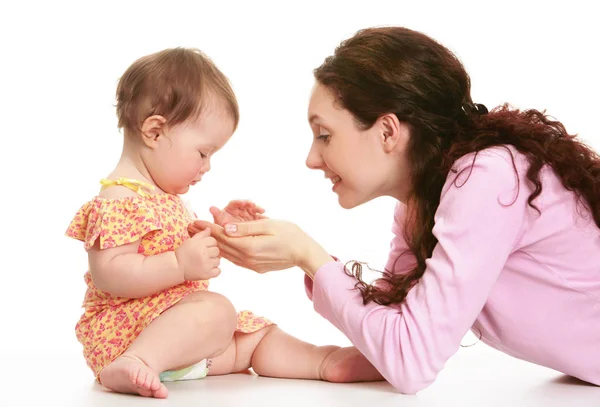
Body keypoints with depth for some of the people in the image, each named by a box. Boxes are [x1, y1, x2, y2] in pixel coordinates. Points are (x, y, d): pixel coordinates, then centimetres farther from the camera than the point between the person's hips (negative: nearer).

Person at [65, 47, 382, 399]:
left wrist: (218, 230, 14)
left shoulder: (162, 195, 17)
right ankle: (132, 365, -45)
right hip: (124, 329, -11)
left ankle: (326, 361, 2)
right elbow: (108, 274, -28)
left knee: (257, 335, 11)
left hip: (172, 318, 11)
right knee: (216, 311, -34)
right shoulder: (119, 200, -19)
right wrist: (180, 264, -32)